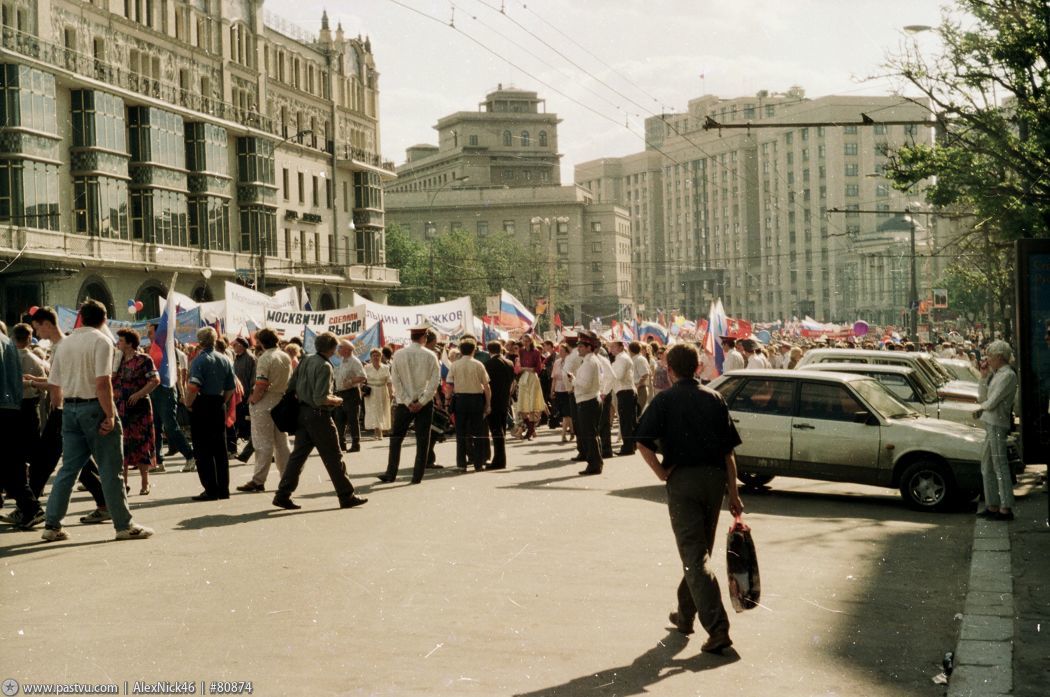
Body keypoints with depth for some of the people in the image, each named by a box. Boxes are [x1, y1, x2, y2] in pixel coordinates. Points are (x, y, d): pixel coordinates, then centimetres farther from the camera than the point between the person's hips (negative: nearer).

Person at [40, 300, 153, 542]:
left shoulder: (64, 343, 11)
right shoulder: (101, 341, -9)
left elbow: (54, 384, 13)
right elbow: (103, 382, -19)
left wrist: (59, 410, 24)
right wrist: (110, 415, -17)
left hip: (70, 408, 6)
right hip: (94, 406, -6)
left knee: (68, 468, 11)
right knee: (110, 469, -1)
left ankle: (52, 525, 9)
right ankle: (123, 525, 4)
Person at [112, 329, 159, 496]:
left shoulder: (143, 360, -6)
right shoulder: (117, 360, 13)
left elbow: (155, 380, -16)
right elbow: (110, 382, 15)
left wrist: (138, 394, -20)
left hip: (138, 407, -6)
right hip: (119, 408, 6)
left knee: (140, 444, -1)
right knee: (121, 446, 6)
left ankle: (145, 483, 8)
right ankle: (123, 482, 14)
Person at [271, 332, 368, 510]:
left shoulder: (306, 360, 6)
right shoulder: (325, 366, -17)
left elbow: (291, 386, 11)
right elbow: (321, 399, -23)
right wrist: (336, 401, -6)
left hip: (303, 413, 8)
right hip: (319, 415, -8)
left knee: (298, 454, 9)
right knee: (334, 457, 2)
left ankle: (282, 495, 7)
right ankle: (346, 497, 9)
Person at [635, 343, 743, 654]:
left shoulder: (665, 400, -3)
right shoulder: (714, 398, 7)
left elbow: (643, 441, -17)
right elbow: (729, 450, 5)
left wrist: (661, 472, -7)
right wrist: (734, 493, 8)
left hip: (682, 480, -4)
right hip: (714, 478, 4)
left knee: (695, 557, -5)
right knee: (699, 550, 19)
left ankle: (718, 627, -16)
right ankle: (685, 615, 33)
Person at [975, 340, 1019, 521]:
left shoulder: (1008, 375, -12)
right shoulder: (997, 374, 17)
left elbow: (992, 402, -17)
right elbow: (982, 397, 15)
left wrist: (981, 407, 4)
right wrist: (984, 375, 9)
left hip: (997, 424, -10)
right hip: (990, 424, 10)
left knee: (1000, 466, -8)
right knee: (987, 466, 14)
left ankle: (1006, 509, -7)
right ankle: (992, 505, 20)